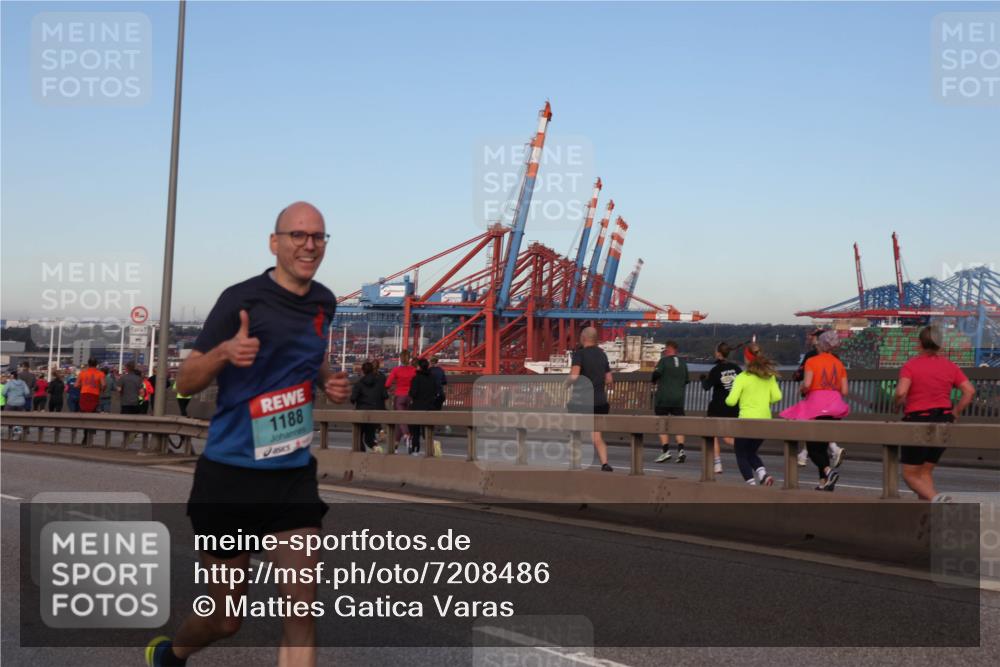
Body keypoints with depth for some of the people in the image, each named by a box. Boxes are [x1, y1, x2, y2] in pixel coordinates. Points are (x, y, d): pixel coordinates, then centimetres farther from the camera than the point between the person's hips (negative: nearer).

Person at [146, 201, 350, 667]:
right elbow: (186, 382, -8)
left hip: (294, 475, 4)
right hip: (231, 475, -4)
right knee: (225, 618, 9)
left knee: (301, 612, -5)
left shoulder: (324, 303, 7)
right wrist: (224, 352, -28)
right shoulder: (242, 298, -10)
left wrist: (329, 383, 5)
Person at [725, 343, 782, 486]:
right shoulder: (769, 376, 2)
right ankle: (763, 474, -2)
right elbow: (777, 396, 1)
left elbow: (731, 401, -15)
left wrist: (728, 398, 7)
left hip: (747, 420, -5)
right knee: (751, 452, 22)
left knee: (741, 454, 12)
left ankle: (751, 482, -2)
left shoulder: (742, 378, -12)